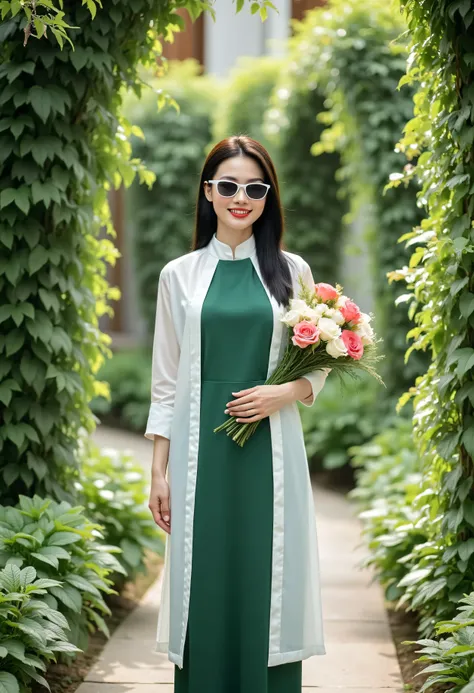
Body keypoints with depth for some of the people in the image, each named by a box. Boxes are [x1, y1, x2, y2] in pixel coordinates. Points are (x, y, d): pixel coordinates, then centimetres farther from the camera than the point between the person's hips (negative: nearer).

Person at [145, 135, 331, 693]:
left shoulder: (291, 271, 7)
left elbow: (318, 366, 11)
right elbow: (166, 381, 8)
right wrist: (159, 470, 3)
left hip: (269, 450, 0)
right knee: (204, 585, 1)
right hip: (201, 451, 0)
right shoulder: (179, 275, 7)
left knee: (267, 584, 0)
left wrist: (284, 393, -10)